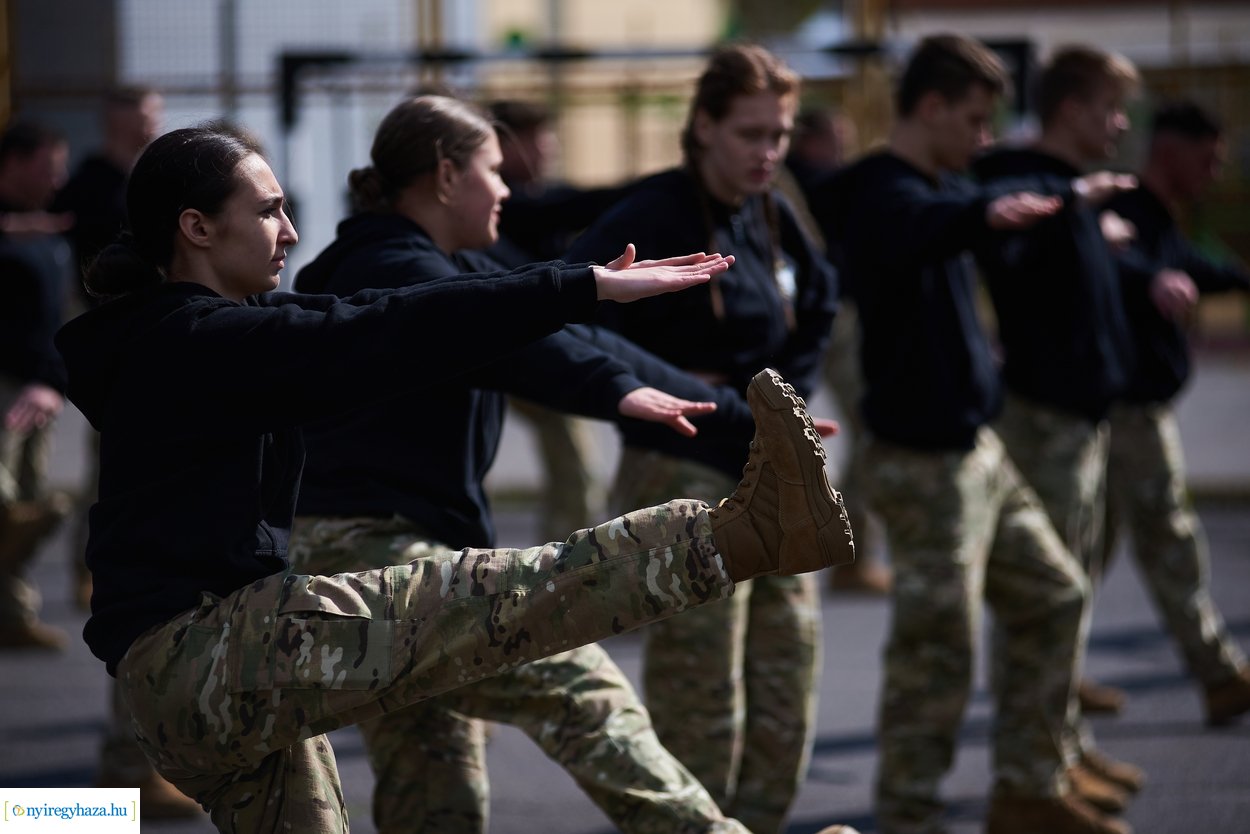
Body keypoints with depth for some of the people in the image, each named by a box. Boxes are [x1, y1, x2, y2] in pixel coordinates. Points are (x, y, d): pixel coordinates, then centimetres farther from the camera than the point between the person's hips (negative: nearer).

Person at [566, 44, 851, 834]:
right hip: (684, 475, -8)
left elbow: (818, 303, 21)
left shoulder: (772, 217, 8)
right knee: (701, 705, -4)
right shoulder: (653, 216, -15)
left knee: (787, 692, 12)